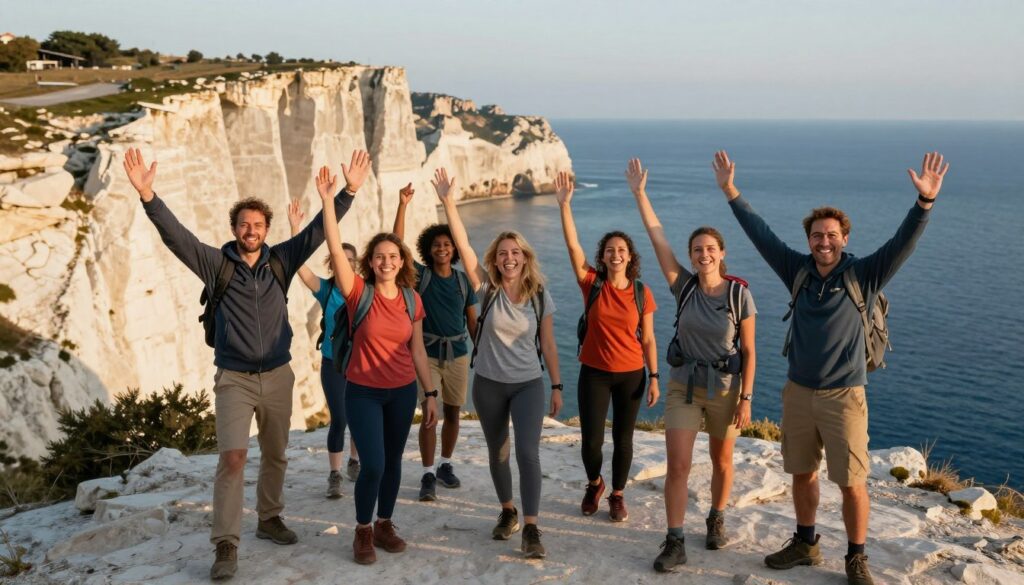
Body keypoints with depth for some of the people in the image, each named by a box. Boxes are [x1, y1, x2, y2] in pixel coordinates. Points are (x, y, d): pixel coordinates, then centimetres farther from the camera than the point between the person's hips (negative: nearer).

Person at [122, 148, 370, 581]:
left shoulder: (280, 262, 1)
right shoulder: (216, 263, -4)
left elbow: (319, 229, -3)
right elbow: (174, 234, -16)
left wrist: (349, 191, -12)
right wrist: (147, 195, -30)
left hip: (277, 376, 3)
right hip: (234, 378, -3)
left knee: (275, 456, 15)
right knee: (232, 457, -12)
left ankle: (269, 518, 34)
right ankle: (226, 545, -5)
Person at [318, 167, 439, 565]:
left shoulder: (412, 300, 0)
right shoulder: (358, 292, -9)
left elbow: (417, 350, 6)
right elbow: (335, 249, -22)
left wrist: (430, 393, 6)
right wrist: (327, 200, -28)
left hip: (403, 392, 3)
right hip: (363, 391, -3)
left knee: (393, 462, 12)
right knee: (373, 465, -8)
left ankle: (384, 526, 29)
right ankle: (362, 532, 14)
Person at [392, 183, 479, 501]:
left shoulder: (463, 280, 4)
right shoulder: (421, 275, -2)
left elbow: (473, 321, 9)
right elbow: (397, 245, -15)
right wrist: (403, 206, -23)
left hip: (458, 354, 3)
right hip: (428, 353, -3)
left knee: (452, 413, 11)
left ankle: (445, 466, 28)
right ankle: (428, 475, 2)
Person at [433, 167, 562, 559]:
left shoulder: (540, 296, -4)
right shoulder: (487, 289, -7)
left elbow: (547, 344, 3)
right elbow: (462, 245, -17)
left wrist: (556, 386, 3)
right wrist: (448, 202, -26)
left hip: (529, 384, -1)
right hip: (488, 384, 1)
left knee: (527, 452, -13)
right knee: (497, 452, 14)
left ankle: (531, 528, -7)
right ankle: (508, 512, 35)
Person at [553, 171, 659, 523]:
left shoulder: (641, 292, -3)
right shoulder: (592, 284, -5)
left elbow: (648, 340, 1)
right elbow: (573, 245, -16)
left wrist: (654, 379, -1)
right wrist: (564, 204, -24)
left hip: (630, 374, 1)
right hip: (594, 372, 0)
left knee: (623, 439, 8)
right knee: (591, 440, 0)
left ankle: (617, 495, 30)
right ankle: (594, 485, 32)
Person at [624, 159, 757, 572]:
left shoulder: (740, 294, -10)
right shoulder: (684, 286, -6)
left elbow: (748, 352, -6)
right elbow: (658, 239, -11)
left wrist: (746, 399, -10)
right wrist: (639, 193, -14)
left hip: (725, 388, -1)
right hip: (684, 386, 1)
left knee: (722, 463, 16)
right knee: (678, 466, -6)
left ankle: (716, 520, 40)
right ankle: (674, 543, 1)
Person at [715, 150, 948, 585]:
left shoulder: (863, 275, -7)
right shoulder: (797, 270, 1)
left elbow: (902, 243, -19)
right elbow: (760, 233, 3)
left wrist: (926, 201, -34)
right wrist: (730, 191, 0)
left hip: (843, 395, -4)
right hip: (798, 391, 4)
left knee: (852, 482, 0)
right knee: (802, 473, 16)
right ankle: (805, 544, 34)